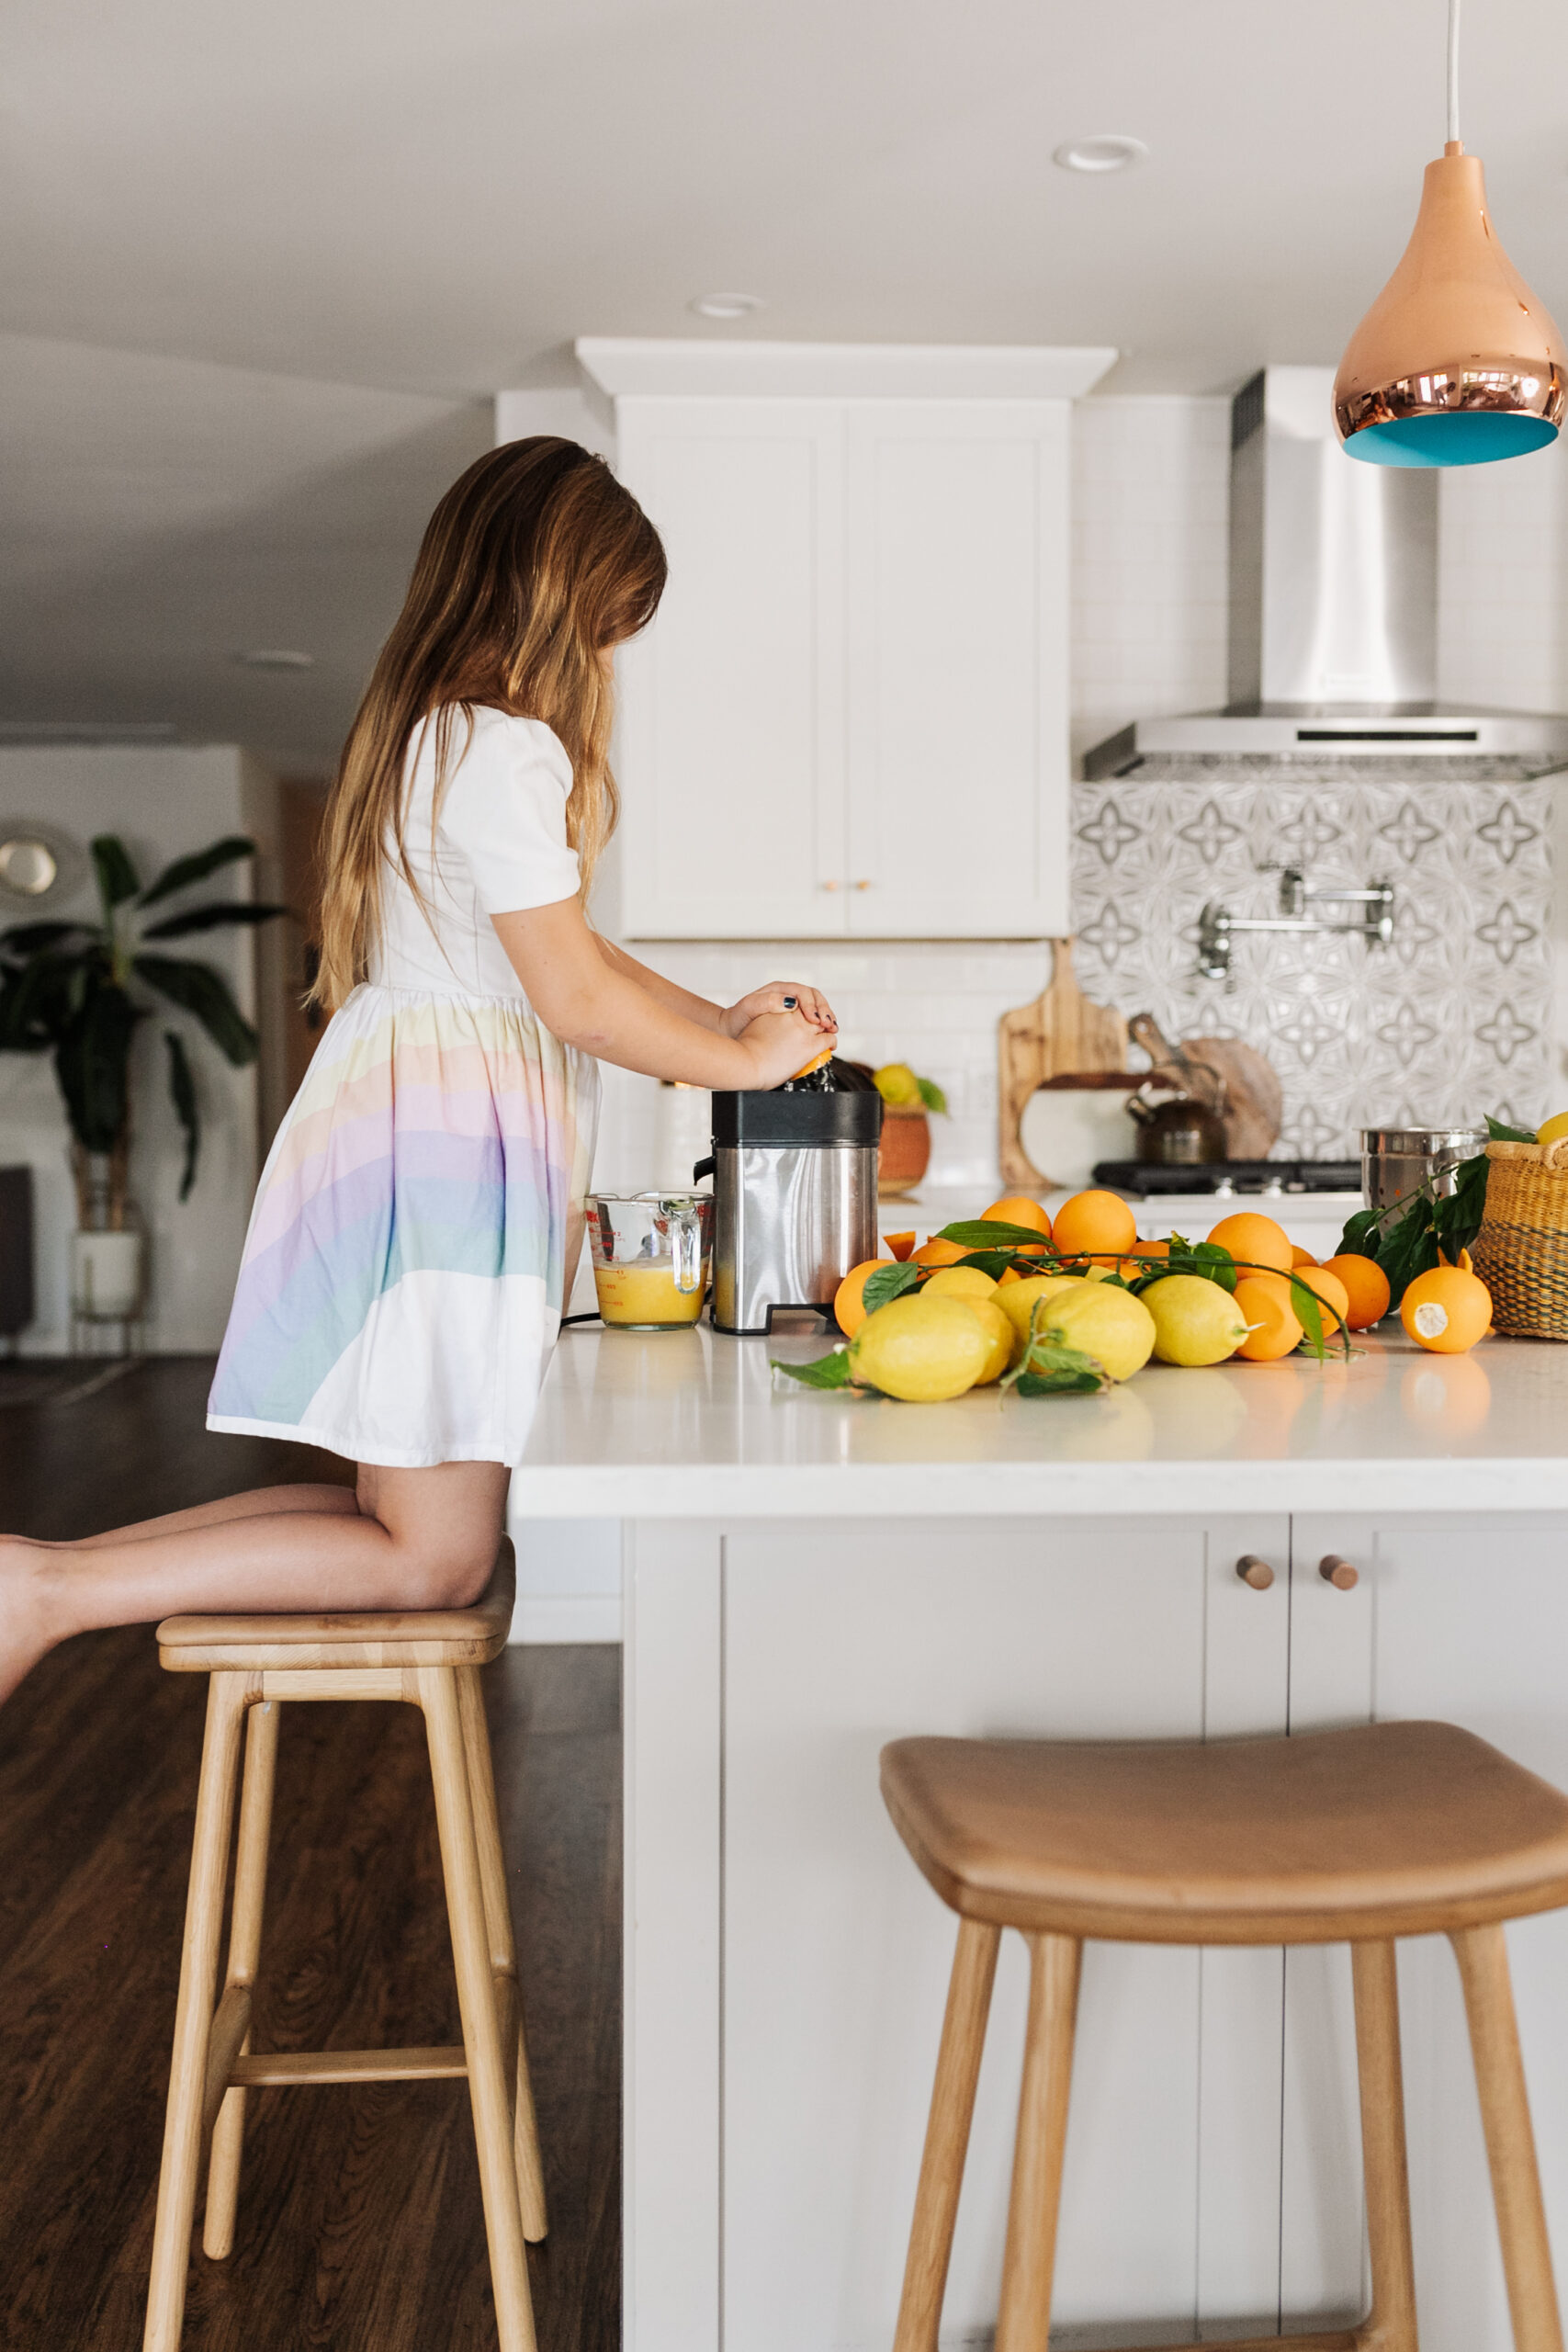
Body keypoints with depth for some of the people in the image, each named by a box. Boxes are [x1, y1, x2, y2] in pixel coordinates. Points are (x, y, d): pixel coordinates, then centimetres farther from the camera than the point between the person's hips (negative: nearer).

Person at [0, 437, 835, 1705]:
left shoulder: (435, 731, 19)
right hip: (447, 1137, -10)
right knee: (436, 1557, -4)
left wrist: (716, 1016, 16)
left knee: (402, 1516, 12)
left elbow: (554, 959, 22)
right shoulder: (506, 748, -13)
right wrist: (744, 1062, -1)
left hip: (412, 1119, 10)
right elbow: (576, 994, -14)